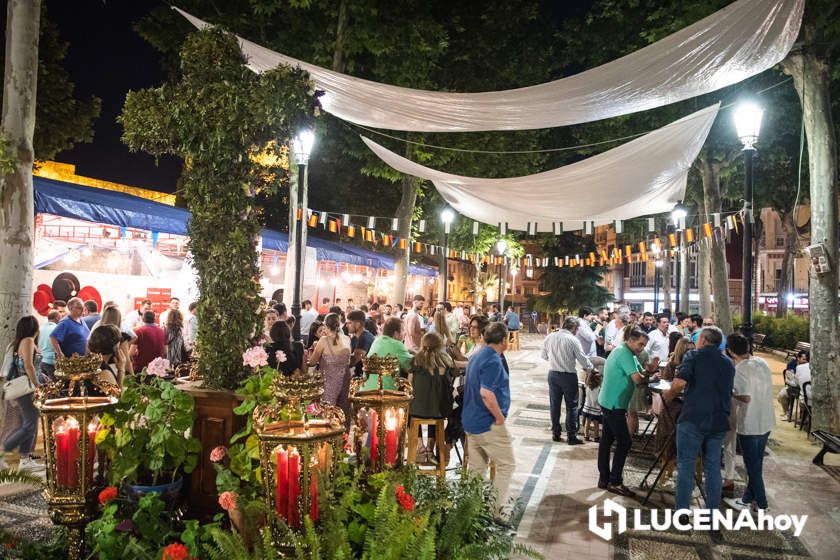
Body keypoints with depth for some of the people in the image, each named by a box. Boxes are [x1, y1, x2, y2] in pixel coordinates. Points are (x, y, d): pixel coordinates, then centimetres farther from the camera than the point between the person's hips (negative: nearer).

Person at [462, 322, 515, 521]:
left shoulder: (476, 357, 13)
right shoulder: (493, 361, -18)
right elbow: (486, 393, -29)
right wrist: (500, 417, -17)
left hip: (471, 421, 9)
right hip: (489, 424, -9)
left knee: (477, 469, 14)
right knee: (506, 465, 3)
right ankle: (496, 509, 2)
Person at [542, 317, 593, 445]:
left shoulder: (549, 337, 0)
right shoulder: (573, 340, -14)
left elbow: (544, 356, 10)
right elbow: (583, 359, -9)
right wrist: (591, 369, 9)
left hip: (553, 374, 5)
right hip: (568, 376, -5)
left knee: (554, 405, 14)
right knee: (571, 406, 7)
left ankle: (555, 433, 22)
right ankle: (571, 436, 11)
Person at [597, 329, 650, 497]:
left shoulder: (624, 352, 16)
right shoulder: (625, 353, -16)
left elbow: (639, 370, 14)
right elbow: (637, 379, -23)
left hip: (608, 402, 11)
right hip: (614, 404, -11)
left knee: (607, 440, 12)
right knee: (624, 442, -5)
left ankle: (604, 479, 19)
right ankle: (615, 482, 0)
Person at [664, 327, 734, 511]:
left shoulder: (694, 356, -3)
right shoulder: (728, 363, 14)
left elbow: (680, 382, -17)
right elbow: (729, 392, 22)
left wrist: (668, 395, 0)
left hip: (693, 419, -5)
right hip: (719, 421, 5)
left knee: (686, 466, 2)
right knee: (713, 466, 13)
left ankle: (682, 511, 5)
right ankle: (713, 510, 19)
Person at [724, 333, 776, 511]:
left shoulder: (739, 370, -19)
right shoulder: (762, 362, 3)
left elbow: (746, 397, -27)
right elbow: (760, 388, 13)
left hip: (749, 425, -7)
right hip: (766, 422, 8)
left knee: (753, 465, 7)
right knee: (757, 463, 17)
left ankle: (762, 505, 16)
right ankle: (748, 498, 28)